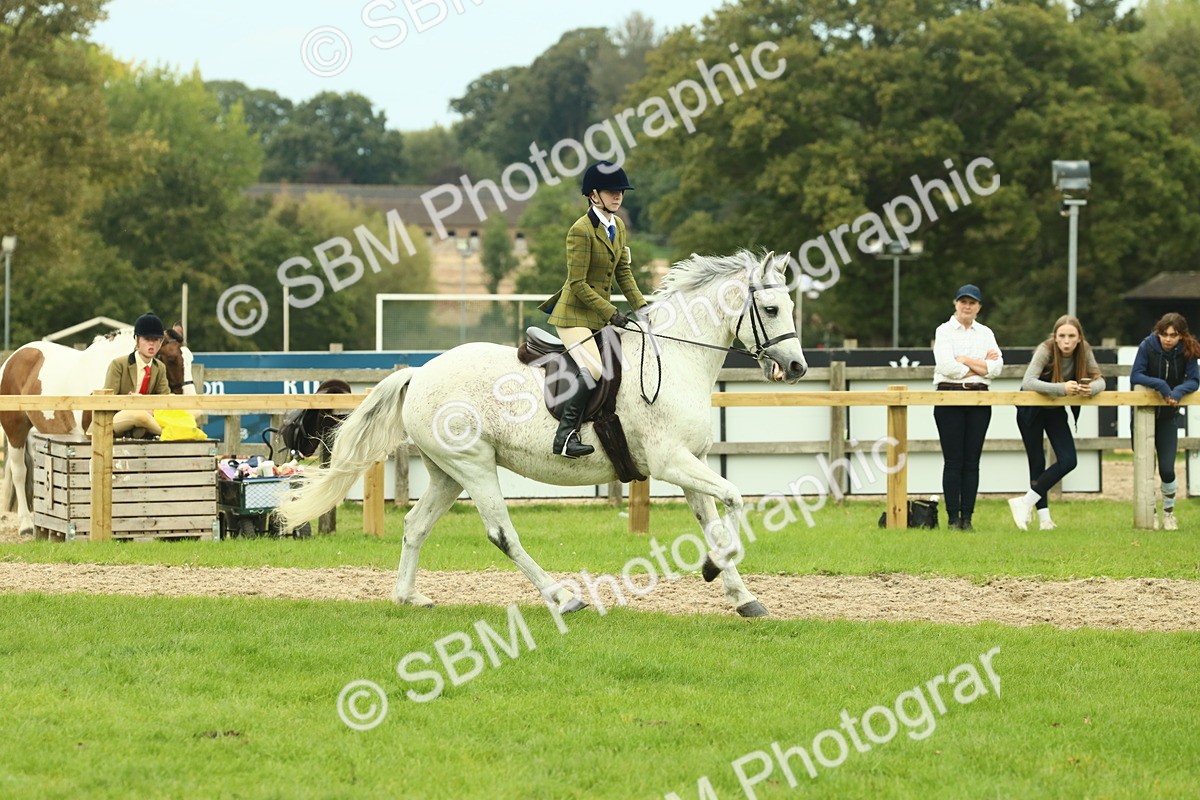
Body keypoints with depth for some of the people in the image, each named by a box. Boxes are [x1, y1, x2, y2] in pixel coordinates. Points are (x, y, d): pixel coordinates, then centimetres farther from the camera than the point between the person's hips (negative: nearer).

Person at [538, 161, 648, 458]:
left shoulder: (618, 226, 8)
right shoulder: (581, 230, -18)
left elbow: (623, 272, 13)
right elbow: (578, 284, -19)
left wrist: (641, 307, 2)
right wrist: (611, 313, -20)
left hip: (599, 314, 9)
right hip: (574, 314, -9)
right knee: (593, 372, -24)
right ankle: (566, 435, -22)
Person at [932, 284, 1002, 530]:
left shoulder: (985, 333, 14)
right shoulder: (944, 331, 3)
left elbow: (996, 366, 1)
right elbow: (946, 365, -13)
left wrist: (966, 361, -7)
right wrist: (981, 367, -5)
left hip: (979, 400, 3)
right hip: (950, 396, -3)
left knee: (971, 461, 1)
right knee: (953, 461, -4)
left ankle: (967, 517, 4)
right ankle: (953, 517, -1)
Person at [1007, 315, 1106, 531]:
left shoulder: (1084, 351, -14)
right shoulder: (1045, 351, -27)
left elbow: (1099, 380, -13)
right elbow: (1027, 382, -38)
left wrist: (1091, 388, -37)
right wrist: (1062, 388, -49)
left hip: (1056, 410, 5)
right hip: (1031, 410, -5)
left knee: (1068, 461, -8)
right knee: (1037, 463, -2)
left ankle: (1026, 502, -2)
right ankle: (1043, 517, 5)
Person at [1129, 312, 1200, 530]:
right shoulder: (1148, 346, -15)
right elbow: (1135, 376, -19)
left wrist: (1178, 391, -30)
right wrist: (1161, 385, -31)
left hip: (1168, 416, 1)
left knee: (1167, 469, -3)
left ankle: (1169, 514, 18)